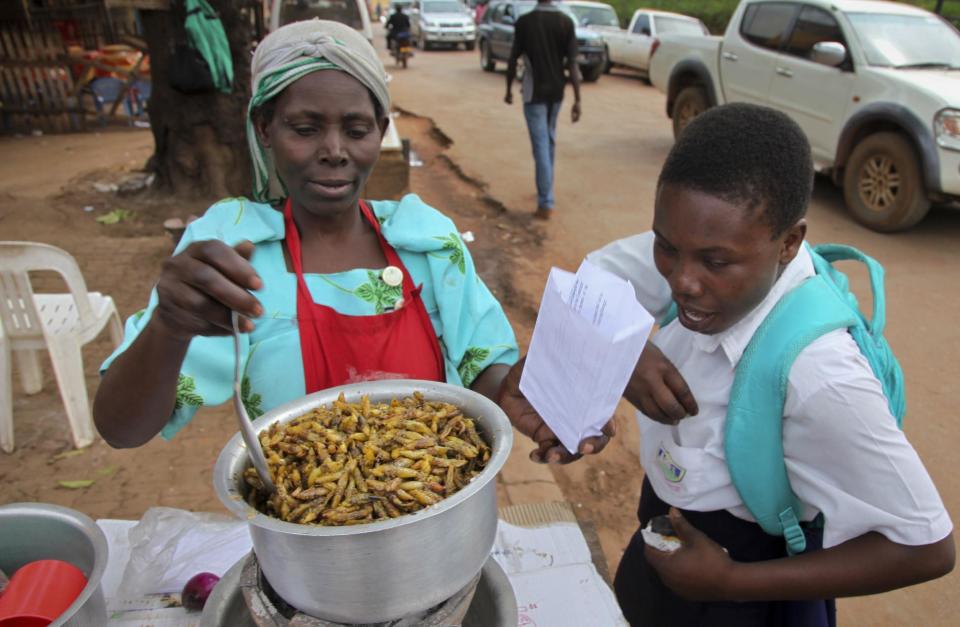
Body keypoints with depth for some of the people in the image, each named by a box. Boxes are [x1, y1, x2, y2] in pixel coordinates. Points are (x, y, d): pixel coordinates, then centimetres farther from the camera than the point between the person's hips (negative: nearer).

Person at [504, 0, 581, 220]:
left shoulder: (524, 21, -8)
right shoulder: (566, 21, -3)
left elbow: (513, 59, -3)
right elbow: (572, 63, -7)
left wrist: (509, 89, 11)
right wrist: (577, 99, -6)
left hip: (534, 92, -3)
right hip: (556, 91, 3)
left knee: (540, 146, -5)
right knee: (549, 140, 22)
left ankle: (545, 204, -8)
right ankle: (546, 189, 36)